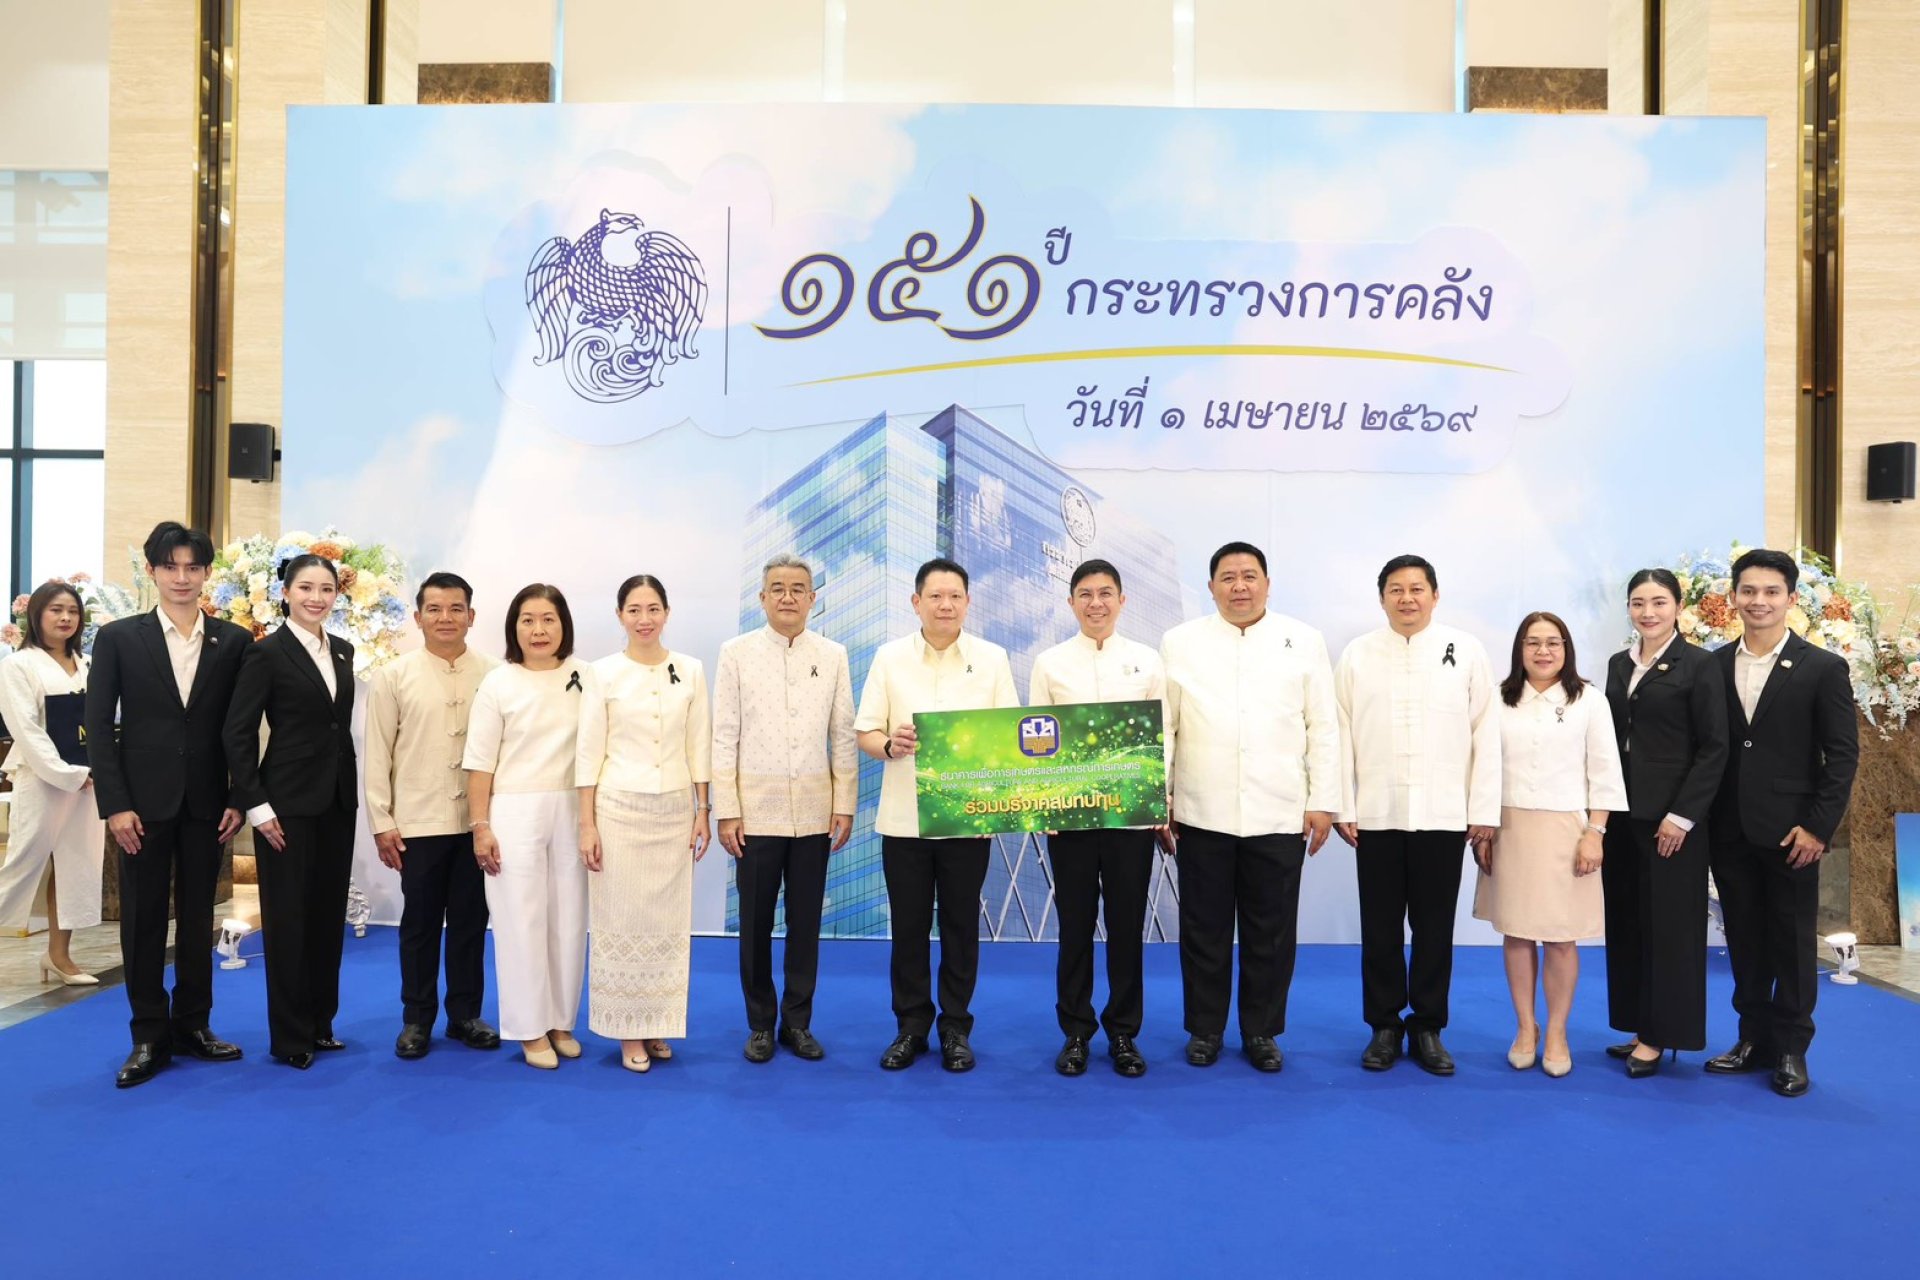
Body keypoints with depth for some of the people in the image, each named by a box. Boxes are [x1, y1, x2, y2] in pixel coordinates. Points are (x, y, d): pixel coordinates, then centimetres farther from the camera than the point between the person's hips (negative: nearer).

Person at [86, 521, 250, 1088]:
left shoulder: (235, 641, 3)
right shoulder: (118, 638, 0)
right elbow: (99, 725, -2)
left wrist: (238, 799, -1)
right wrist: (114, 804, -8)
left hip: (206, 802, 1)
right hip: (143, 802, -1)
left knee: (198, 915, 10)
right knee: (143, 920, 5)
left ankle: (193, 1024, 22)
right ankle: (149, 1036, 15)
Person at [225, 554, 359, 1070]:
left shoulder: (342, 651, 10)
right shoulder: (267, 653, -9)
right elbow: (238, 734, -10)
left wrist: (355, 790, 10)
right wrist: (257, 806, -14)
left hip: (338, 800, 6)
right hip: (289, 803, -6)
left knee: (329, 913, 12)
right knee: (288, 917, 3)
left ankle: (320, 1022, 24)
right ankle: (290, 1036, 14)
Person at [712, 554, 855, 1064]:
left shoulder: (833, 655, 4)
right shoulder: (736, 653, 1)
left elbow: (843, 736, 4)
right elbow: (724, 736, -1)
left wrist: (845, 804, 1)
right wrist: (726, 810, -5)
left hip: (815, 812, 1)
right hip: (756, 811, -1)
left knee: (806, 924, 8)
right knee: (755, 925, 7)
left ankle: (798, 1023, 22)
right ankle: (760, 1024, 22)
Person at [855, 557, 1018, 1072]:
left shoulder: (992, 658, 3)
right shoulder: (890, 657, 2)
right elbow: (865, 732, 1)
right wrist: (890, 745, -20)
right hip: (903, 817, 0)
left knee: (960, 927, 8)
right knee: (908, 927, 8)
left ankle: (956, 1029, 22)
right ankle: (910, 1026, 23)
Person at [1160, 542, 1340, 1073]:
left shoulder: (1304, 641, 6)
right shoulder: (1179, 643, 5)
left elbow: (1323, 727, 5)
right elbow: (1162, 727, 5)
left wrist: (1323, 802, 0)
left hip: (1280, 816, 0)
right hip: (1202, 815, 0)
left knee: (1270, 931, 7)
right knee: (1204, 929, 8)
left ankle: (1262, 1032, 23)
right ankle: (1205, 1029, 23)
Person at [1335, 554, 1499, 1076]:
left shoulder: (1466, 651, 3)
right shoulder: (1357, 655, 4)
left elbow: (1485, 733, 1)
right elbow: (1341, 734, 3)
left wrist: (1484, 811, -2)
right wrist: (1342, 807, -1)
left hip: (1444, 815, 0)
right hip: (1377, 816, 1)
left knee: (1435, 929, 8)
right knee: (1380, 929, 8)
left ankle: (1427, 1028, 22)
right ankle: (1385, 1027, 21)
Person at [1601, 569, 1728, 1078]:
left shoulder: (1696, 665, -6)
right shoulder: (1619, 664, 10)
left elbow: (1714, 748, -9)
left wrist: (1682, 816, -14)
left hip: (1670, 817, -6)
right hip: (1623, 814, 6)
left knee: (1668, 924, 2)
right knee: (1626, 921, 10)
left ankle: (1659, 1035, 13)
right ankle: (1638, 1025, 22)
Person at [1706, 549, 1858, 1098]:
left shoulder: (1823, 669, -3)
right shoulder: (1713, 667, 4)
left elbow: (1843, 754, -5)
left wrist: (1818, 826, -11)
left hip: (1790, 832, -3)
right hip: (1730, 831, 3)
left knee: (1792, 941, 7)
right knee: (1744, 939, 11)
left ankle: (1791, 1049, 18)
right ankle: (1753, 1038, 23)